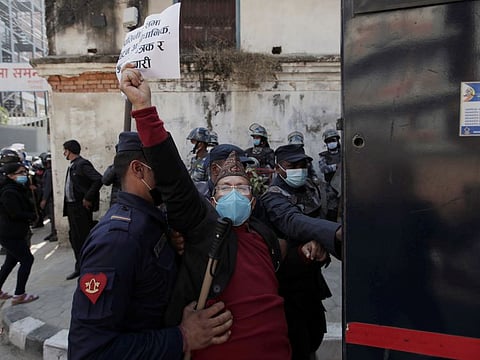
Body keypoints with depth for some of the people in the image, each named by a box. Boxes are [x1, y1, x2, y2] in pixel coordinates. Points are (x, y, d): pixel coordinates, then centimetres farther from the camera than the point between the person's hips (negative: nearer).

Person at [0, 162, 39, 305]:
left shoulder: (18, 189, 12)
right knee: (27, 260, -6)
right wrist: (33, 216, -9)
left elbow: (25, 208, 13)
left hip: (13, 233, 10)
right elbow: (16, 214, -24)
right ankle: (19, 295, 1)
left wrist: (30, 216, -6)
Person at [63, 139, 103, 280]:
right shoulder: (72, 166, 13)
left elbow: (99, 179, -24)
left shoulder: (82, 164, -14)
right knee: (74, 237, 13)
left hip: (82, 207, -9)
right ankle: (80, 267, 24)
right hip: (71, 206, 9)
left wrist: (88, 198, -20)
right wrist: (67, 203, 9)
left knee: (84, 237, -1)